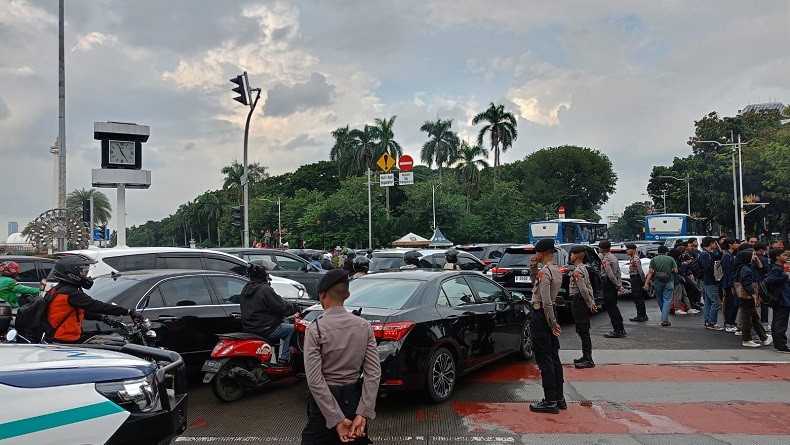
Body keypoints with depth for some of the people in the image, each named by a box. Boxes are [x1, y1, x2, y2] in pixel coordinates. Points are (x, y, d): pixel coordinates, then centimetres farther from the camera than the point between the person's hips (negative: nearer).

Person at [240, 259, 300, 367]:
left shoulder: (245, 289, 10)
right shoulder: (264, 289, -19)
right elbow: (283, 307, -17)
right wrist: (296, 307, 1)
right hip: (264, 329, -9)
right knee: (292, 329, 0)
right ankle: (283, 359, -2)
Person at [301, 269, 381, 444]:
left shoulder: (315, 329, -15)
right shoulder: (364, 326, -3)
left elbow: (315, 381, -19)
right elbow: (374, 373, -8)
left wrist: (336, 419, -16)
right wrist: (363, 414, -8)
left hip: (325, 400, -4)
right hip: (355, 398, 4)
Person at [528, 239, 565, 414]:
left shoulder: (544, 271, -18)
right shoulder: (557, 270, 11)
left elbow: (546, 301, -22)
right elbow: (537, 284, 25)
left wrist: (552, 323, -17)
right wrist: (533, 268, 12)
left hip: (541, 315, -9)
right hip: (550, 314, 10)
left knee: (544, 360, -4)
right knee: (553, 358, 14)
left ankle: (550, 401, 1)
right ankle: (559, 398, 20)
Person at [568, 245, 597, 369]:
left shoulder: (576, 271, -17)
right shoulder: (583, 268, 15)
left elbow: (583, 289, -22)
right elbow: (589, 287, 16)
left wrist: (589, 304, -15)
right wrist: (592, 302, 14)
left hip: (579, 302, -10)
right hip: (582, 302, 10)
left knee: (583, 331, -6)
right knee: (583, 331, 15)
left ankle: (588, 360, -3)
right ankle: (586, 357, 22)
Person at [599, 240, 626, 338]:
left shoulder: (605, 260, -17)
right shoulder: (614, 257, 14)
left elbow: (610, 275, -23)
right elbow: (618, 272, 15)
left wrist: (618, 286, -18)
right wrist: (619, 284, 14)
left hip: (608, 283, -10)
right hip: (613, 284, 10)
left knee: (610, 308, -4)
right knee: (614, 306, 17)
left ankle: (617, 331, -2)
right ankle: (621, 329, 21)